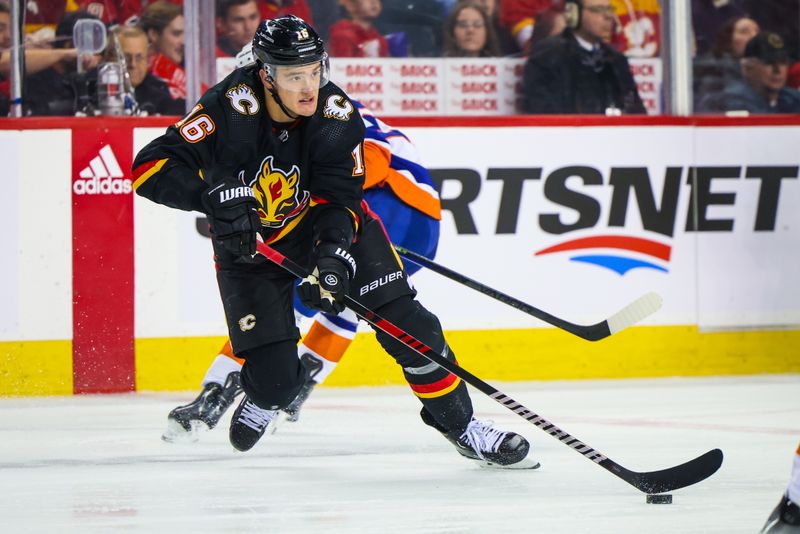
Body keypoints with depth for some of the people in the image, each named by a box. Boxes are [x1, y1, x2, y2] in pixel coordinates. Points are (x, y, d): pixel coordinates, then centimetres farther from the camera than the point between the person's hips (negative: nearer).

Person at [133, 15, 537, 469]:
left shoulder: (337, 115, -22)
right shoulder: (231, 108, -29)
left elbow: (338, 200, -17)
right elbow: (150, 168, -31)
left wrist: (333, 256, -36)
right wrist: (215, 194, -45)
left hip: (328, 226, 2)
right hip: (250, 244, -2)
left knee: (405, 321, -10)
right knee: (277, 379, -9)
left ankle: (460, 424, 6)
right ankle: (264, 399, 29)